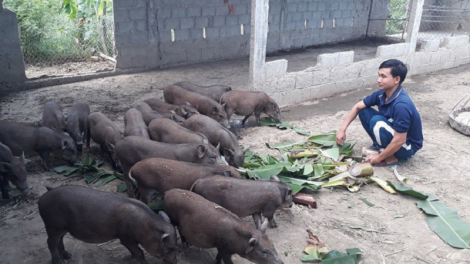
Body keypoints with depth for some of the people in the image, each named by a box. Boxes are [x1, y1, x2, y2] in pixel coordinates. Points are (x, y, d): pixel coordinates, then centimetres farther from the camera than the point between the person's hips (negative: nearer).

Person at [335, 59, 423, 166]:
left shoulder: (401, 105, -34)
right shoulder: (382, 94, -10)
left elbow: (399, 141, -31)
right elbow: (358, 107, 2)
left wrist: (379, 157, -20)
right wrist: (342, 129, -6)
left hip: (408, 146, -7)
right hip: (395, 133, 8)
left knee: (377, 121, -31)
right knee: (364, 111, -4)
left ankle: (392, 157, -9)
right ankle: (380, 146, 7)